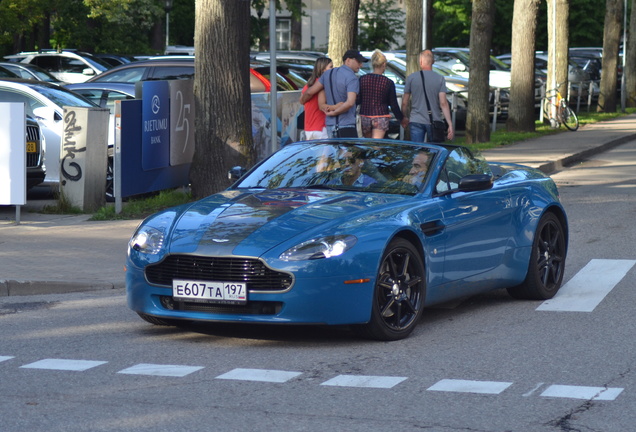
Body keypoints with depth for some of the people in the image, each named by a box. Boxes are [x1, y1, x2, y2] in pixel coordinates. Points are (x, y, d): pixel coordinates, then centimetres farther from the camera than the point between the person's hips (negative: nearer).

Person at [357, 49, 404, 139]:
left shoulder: (362, 79, 0)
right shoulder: (388, 83, -4)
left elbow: (357, 100, 1)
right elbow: (394, 105, 1)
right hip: (381, 118, -2)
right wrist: (401, 119, 14)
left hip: (364, 117, 3)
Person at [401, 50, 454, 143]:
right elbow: (443, 103, -9)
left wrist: (404, 118, 20)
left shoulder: (411, 78, -2)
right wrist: (450, 125, -7)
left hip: (416, 121, 0)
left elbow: (404, 103, 3)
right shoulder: (440, 79, -3)